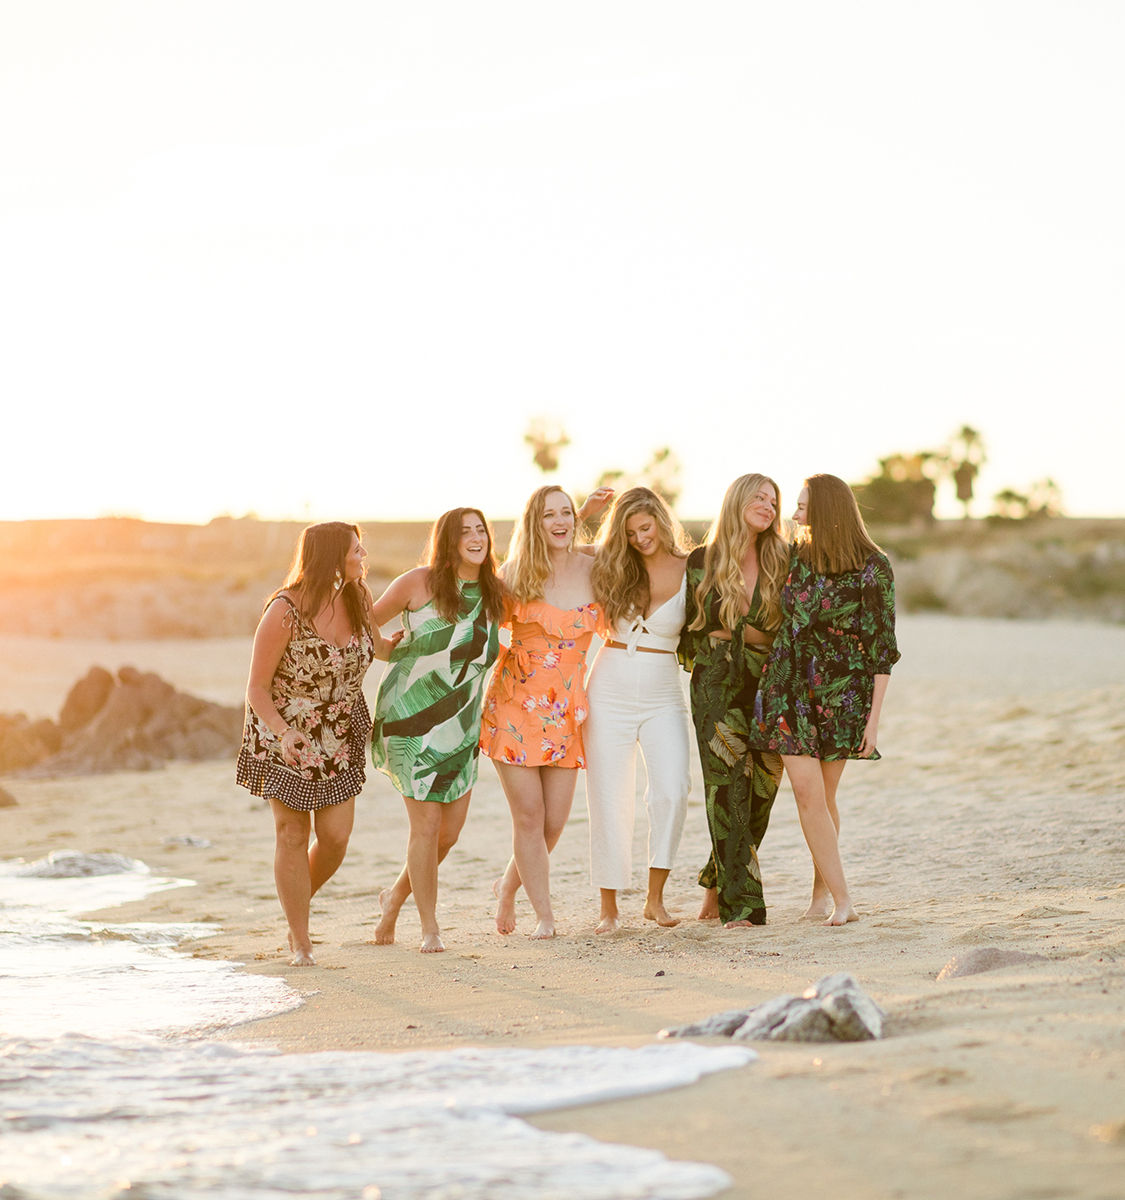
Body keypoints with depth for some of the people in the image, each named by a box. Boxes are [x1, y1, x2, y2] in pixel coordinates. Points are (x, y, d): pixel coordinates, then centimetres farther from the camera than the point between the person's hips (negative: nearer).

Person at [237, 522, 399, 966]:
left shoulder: (355, 601, -3)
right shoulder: (285, 612, -21)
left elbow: (376, 646, 22)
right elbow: (256, 687, -19)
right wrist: (283, 731, -32)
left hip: (340, 737, 5)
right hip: (286, 736, -5)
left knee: (336, 836, 0)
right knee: (292, 836, 0)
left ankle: (297, 907, 29)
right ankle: (300, 942, 11)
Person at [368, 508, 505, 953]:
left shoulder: (495, 592, 4)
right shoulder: (419, 583, -8)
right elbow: (367, 624, 4)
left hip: (460, 724, 5)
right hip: (410, 714, -5)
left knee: (451, 830, 6)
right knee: (426, 823, -7)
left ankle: (395, 896, 31)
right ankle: (430, 928, 8)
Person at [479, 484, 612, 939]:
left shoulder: (594, 569, 2)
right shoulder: (514, 575, -2)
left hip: (565, 711, 3)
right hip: (514, 706, -3)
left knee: (555, 820, 3)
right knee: (529, 816, -4)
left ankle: (509, 885, 31)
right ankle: (545, 915, 8)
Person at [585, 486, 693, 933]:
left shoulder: (689, 570, 0)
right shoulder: (611, 567, 4)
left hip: (662, 694, -1)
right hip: (610, 690, 1)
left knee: (672, 789, -19)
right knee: (609, 799, 1)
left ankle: (655, 898, -7)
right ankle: (609, 906, 11)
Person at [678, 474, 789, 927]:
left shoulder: (780, 563, 7)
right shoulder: (702, 562, 4)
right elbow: (689, 631, 9)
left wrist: (736, 632, -4)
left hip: (768, 690, 2)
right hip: (717, 690, -2)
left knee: (760, 794, 3)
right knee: (728, 792, -9)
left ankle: (716, 885, 24)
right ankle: (741, 905, -7)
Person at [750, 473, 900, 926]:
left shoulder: (873, 567, -7)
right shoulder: (794, 556, 4)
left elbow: (882, 646, -6)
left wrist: (874, 716, -8)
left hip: (842, 692, -2)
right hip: (790, 687, 2)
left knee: (824, 795, 4)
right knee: (808, 792, -8)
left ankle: (822, 889, 23)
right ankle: (842, 898, -5)